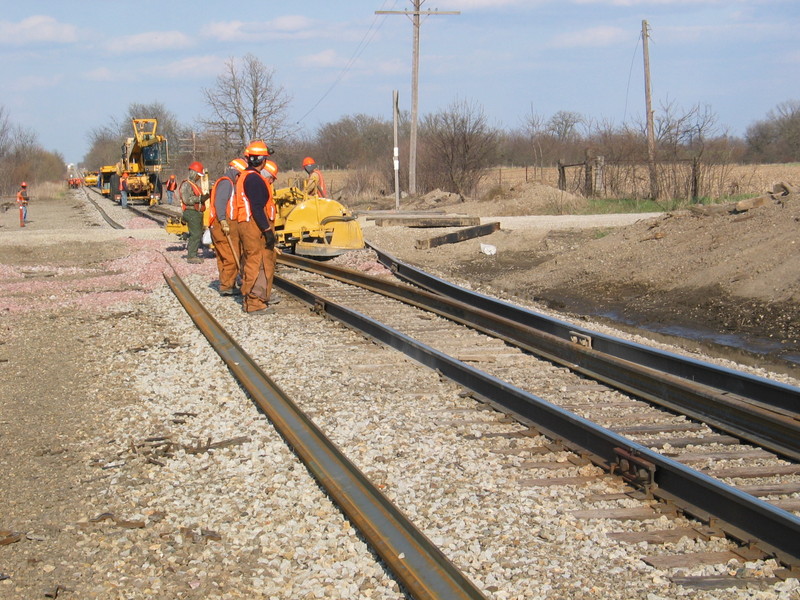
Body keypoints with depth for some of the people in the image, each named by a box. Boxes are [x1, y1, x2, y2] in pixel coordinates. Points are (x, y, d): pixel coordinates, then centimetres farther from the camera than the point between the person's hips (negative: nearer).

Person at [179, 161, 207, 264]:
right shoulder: (186, 184, -10)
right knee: (195, 234, -13)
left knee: (198, 234, 11)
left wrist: (205, 197, 10)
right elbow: (187, 200, -20)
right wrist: (200, 198, -20)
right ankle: (191, 256, -12)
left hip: (198, 212, 10)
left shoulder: (195, 184, 22)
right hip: (191, 212, -10)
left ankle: (193, 255, 17)